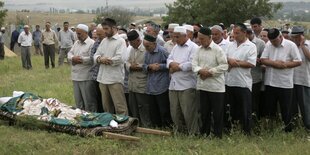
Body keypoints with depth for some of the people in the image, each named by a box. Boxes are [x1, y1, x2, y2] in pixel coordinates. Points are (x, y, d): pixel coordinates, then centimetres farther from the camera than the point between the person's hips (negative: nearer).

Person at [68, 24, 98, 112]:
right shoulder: (76, 43, 17)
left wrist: (80, 59, -15)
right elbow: (70, 53, 15)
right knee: (78, 101, 16)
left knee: (89, 102, -2)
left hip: (86, 78, -8)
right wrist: (73, 58, -7)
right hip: (76, 76, 8)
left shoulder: (92, 44, -10)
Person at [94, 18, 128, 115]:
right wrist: (100, 59, -11)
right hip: (103, 78, 7)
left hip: (115, 79, -7)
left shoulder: (120, 41, -5)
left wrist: (105, 60, -7)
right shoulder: (104, 41, 16)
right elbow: (96, 56, 12)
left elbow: (120, 59, -18)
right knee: (106, 106, 15)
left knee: (120, 107, -7)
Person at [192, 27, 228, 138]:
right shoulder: (199, 50, 9)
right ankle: (204, 134, 25)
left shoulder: (218, 49, -10)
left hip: (216, 87, -6)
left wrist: (210, 72, -17)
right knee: (204, 112, 14)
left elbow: (224, 66, -15)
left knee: (217, 113, 2)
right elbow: (194, 63, 4)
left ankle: (218, 136, 11)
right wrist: (200, 70, -16)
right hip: (202, 85, 6)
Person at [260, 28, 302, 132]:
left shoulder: (291, 45, -7)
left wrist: (284, 65, -19)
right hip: (270, 83, 4)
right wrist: (275, 63, -17)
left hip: (285, 84, -4)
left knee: (286, 110, 4)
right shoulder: (268, 44, 4)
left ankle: (287, 130, 15)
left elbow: (298, 62, -8)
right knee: (270, 108, 13)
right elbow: (262, 60, -2)